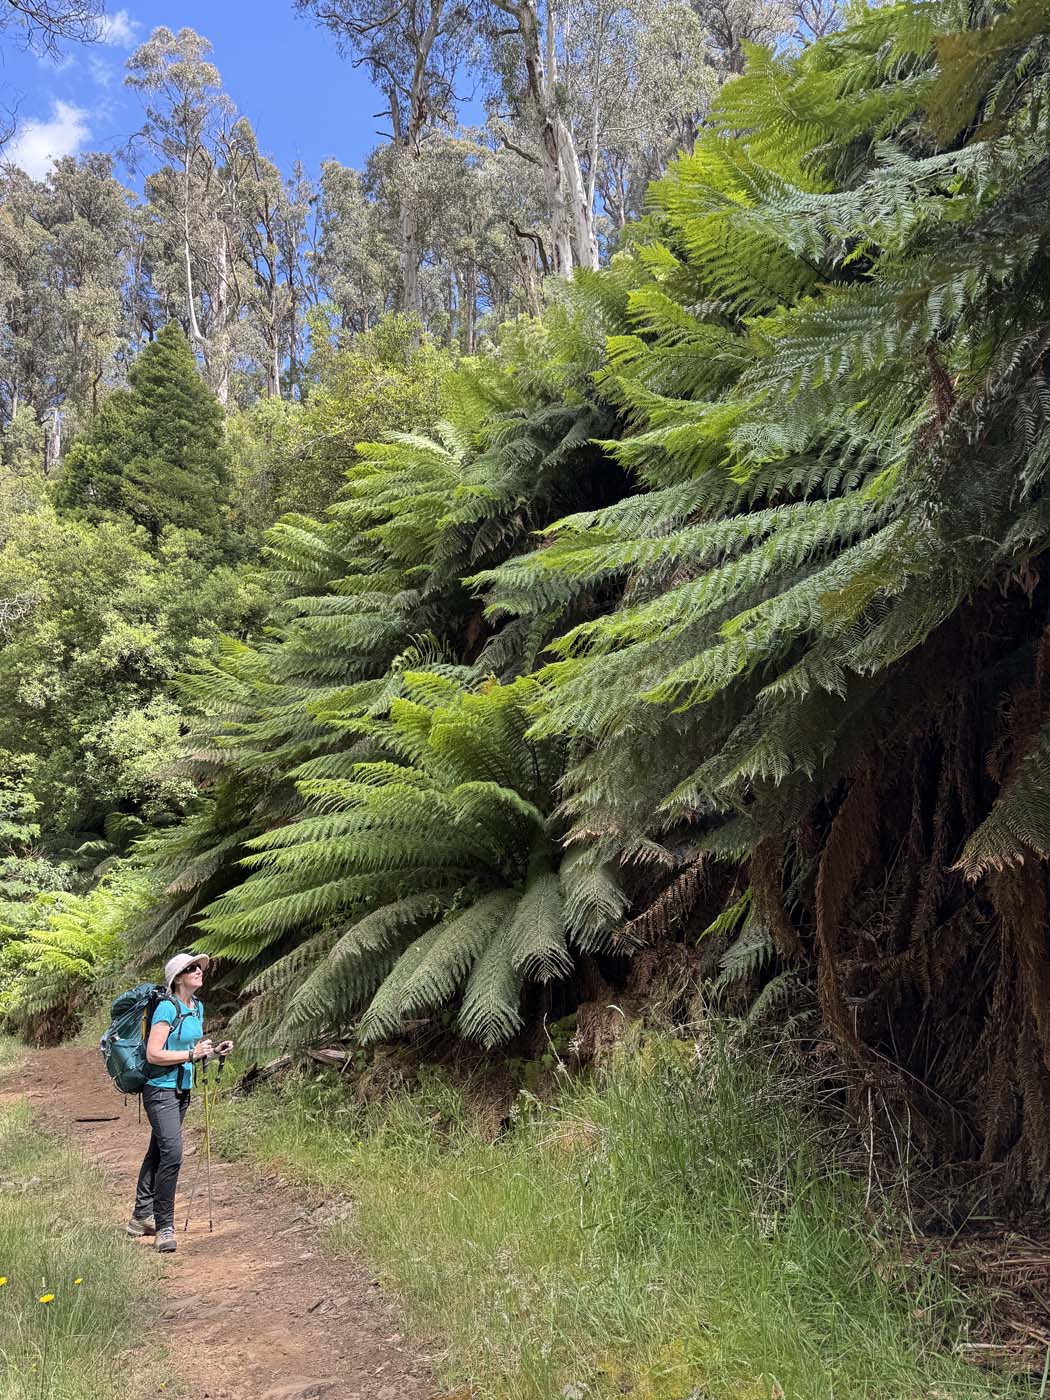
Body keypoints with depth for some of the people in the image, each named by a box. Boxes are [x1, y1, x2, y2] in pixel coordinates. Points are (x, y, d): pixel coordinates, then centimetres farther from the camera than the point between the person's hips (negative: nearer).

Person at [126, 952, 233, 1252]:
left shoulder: (198, 1006, 9)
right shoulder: (167, 1007, -17)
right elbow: (153, 1054, -20)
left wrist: (214, 1050, 3)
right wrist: (191, 1054, -23)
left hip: (182, 1090, 9)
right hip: (161, 1091, -9)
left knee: (157, 1152, 17)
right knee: (172, 1153, -14)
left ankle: (141, 1217, 28)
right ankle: (164, 1227, -7)